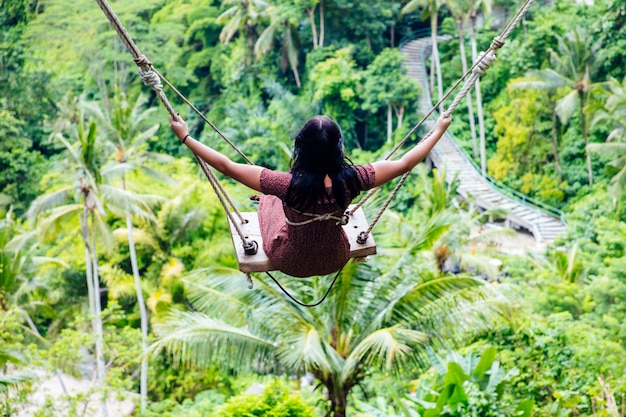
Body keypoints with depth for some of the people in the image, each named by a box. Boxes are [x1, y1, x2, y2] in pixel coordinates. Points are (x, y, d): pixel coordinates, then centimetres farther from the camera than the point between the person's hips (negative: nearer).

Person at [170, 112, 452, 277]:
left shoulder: (289, 185, -36)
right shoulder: (350, 180, -30)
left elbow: (227, 167, -29)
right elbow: (405, 163, -18)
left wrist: (185, 137, -20)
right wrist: (438, 131, -5)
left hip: (289, 264, -2)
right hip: (335, 261, 2)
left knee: (268, 199, 27)